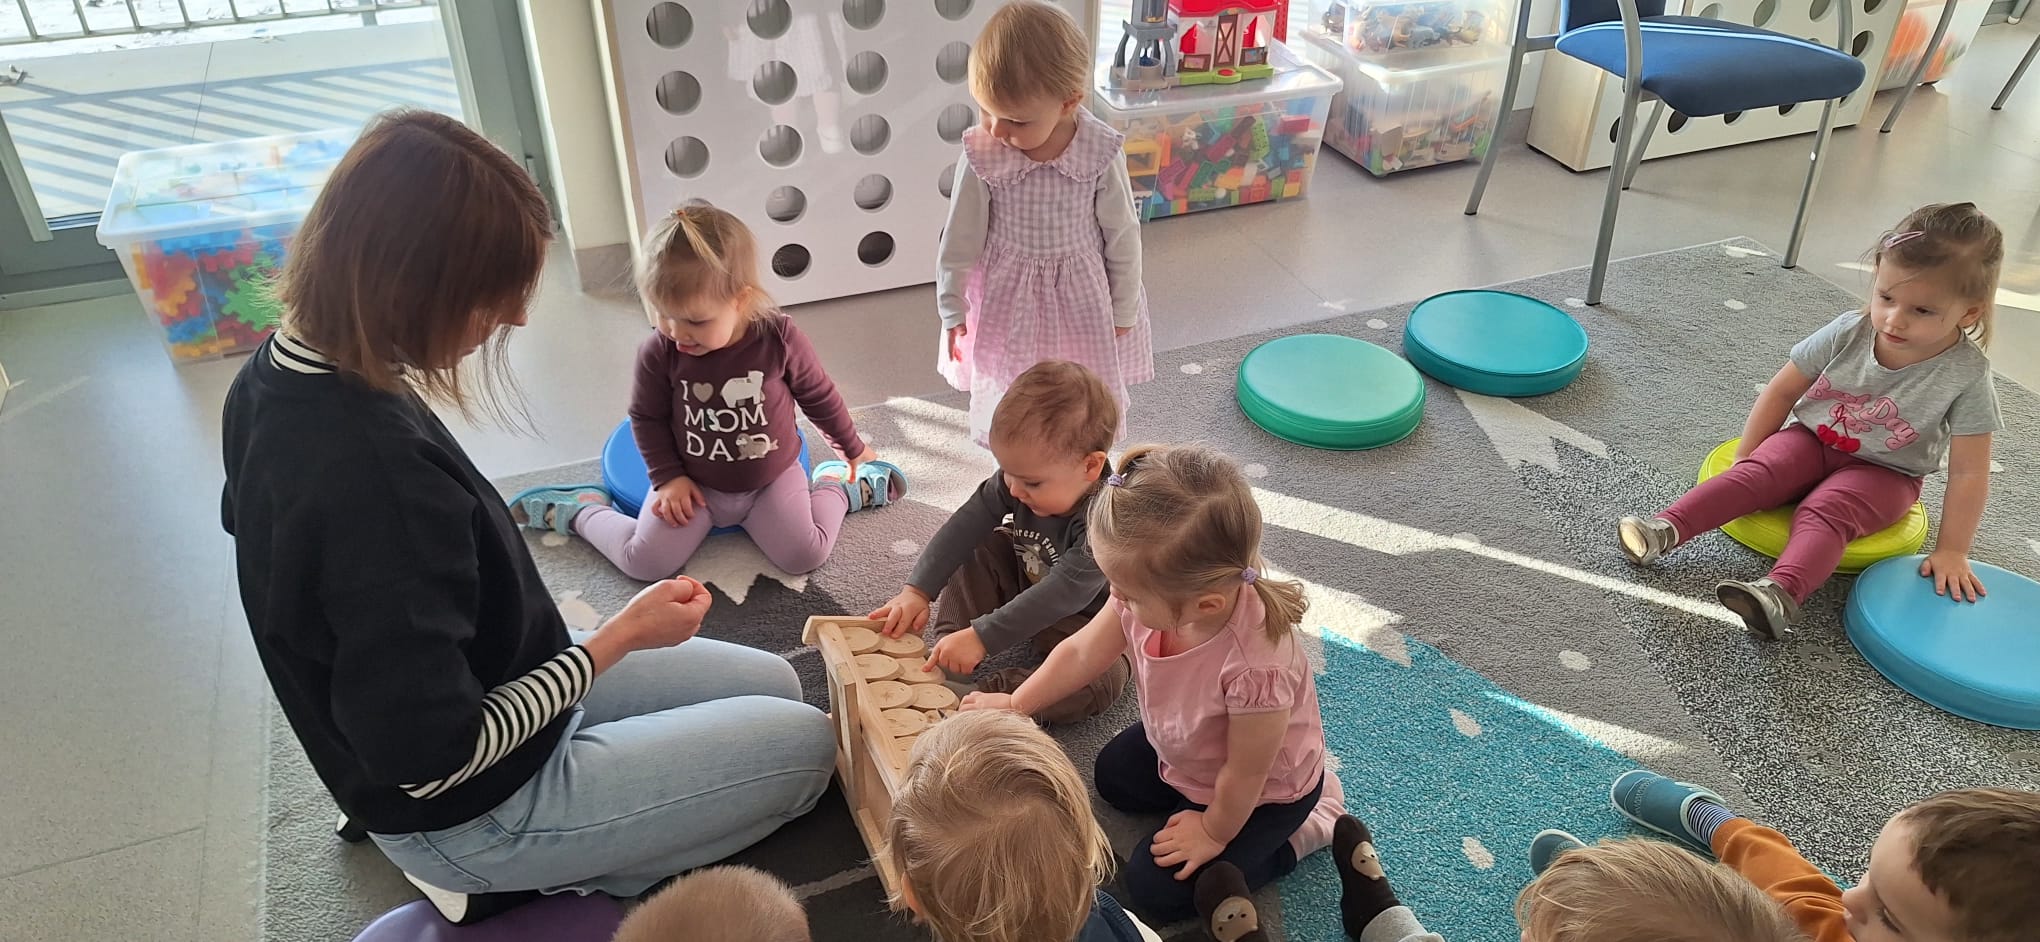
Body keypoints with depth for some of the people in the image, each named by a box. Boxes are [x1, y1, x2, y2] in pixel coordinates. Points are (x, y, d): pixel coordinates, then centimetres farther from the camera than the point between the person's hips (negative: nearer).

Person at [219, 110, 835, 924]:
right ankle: (515, 877, 6)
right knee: (805, 745, 3)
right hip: (476, 809, -8)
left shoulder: (278, 376, -9)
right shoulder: (378, 476, -39)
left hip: (496, 691, 9)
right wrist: (621, 637, -18)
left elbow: (254, 518, 13)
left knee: (773, 684, 16)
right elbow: (434, 754, -30)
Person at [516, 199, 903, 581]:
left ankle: (836, 486, 12)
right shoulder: (658, 352, -20)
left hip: (772, 478, 0)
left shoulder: (780, 338, -21)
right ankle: (582, 510, 18)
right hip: (694, 483, 1)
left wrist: (852, 447, 9)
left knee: (805, 556, -15)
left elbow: (820, 396, -4)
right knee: (645, 564, -10)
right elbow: (647, 417, -2)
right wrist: (668, 477, -9)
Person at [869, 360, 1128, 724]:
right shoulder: (1021, 477, -18)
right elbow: (966, 524, -16)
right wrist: (916, 591, -25)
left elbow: (1063, 595, -41)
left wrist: (982, 637, -44)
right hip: (1025, 580, 7)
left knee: (1103, 680, -33)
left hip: (1081, 617, -6)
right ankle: (949, 645, -13)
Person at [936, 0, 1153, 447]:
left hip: (1081, 297, 0)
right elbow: (960, 238, -8)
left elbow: (1122, 237, -8)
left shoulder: (1101, 155, -22)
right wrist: (952, 309, 1)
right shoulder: (980, 156, -21)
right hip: (1008, 297, 0)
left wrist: (1124, 310, 1)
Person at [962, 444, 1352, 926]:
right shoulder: (1158, 592, -31)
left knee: (1158, 889, -1)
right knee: (1113, 778, 25)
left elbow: (1244, 774, -29)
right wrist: (1014, 705, -4)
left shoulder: (1257, 666, -49)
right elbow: (1081, 653, -10)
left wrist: (1213, 832, -11)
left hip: (1262, 790, -7)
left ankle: (1305, 827, 9)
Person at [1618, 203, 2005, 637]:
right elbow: (1782, 391, -1)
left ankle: (1781, 591, -56)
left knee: (1825, 512, -32)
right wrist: (1745, 456, 0)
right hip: (1813, 440, 3)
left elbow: (1969, 472, -15)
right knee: (1757, 473, -26)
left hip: (1883, 473, -3)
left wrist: (1951, 551, -15)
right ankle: (1665, 528, -39)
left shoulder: (1967, 375, -19)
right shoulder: (1847, 334, -14)